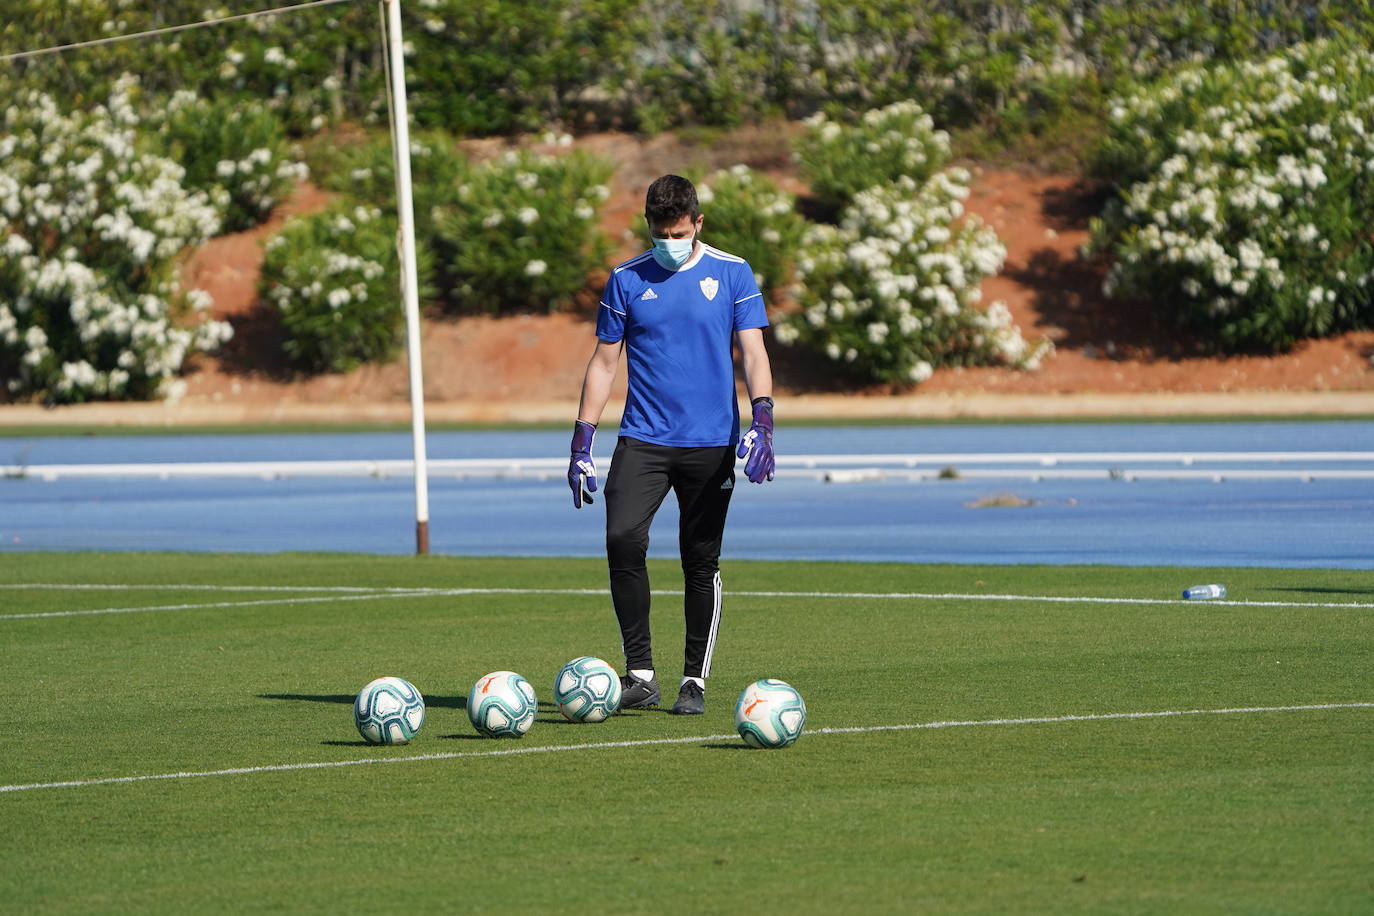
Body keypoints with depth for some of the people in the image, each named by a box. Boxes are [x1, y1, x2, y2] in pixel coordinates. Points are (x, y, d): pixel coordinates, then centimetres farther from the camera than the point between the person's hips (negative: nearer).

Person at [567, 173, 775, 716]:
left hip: (711, 443, -1)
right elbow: (604, 362, 10)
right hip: (642, 440, 1)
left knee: (701, 563, 2)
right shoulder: (627, 280, 7)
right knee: (622, 539, -19)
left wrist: (761, 421, -17)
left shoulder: (732, 274, 3)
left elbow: (752, 352, -1)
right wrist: (582, 444, 5)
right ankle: (639, 672, -12)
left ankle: (695, 681, 14)